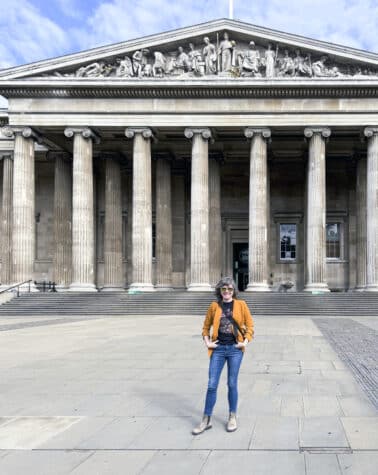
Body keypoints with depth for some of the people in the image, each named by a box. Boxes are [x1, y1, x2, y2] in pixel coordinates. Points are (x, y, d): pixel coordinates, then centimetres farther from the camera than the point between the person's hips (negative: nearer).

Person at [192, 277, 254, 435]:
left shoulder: (241, 305, 1)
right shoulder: (214, 306, 5)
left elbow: (249, 325, 4)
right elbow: (206, 326, 14)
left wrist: (245, 342, -6)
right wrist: (207, 341, 1)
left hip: (235, 349, -1)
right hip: (218, 349, 1)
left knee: (232, 384, 5)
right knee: (211, 385, 1)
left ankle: (232, 418, 21)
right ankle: (206, 420, 10)